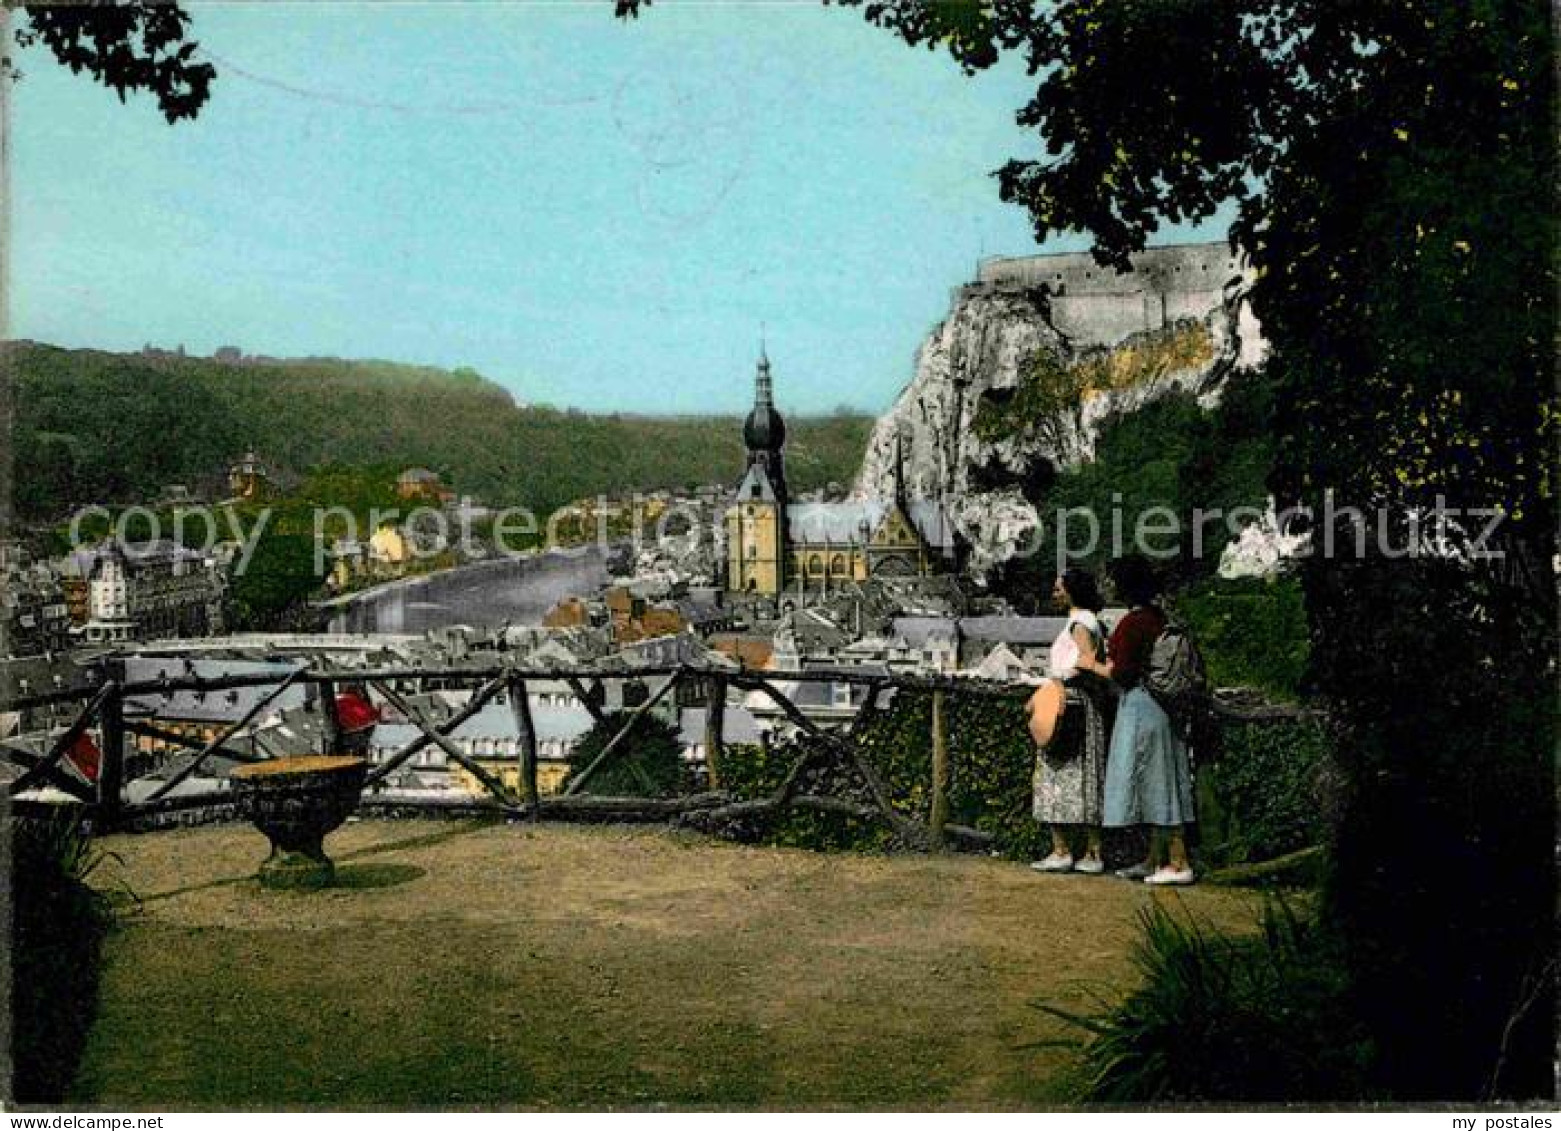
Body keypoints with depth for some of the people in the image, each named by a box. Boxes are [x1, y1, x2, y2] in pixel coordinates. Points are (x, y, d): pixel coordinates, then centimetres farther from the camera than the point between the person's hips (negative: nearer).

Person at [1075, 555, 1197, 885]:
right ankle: (1154, 861, 17)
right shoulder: (1160, 619, 9)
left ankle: (1180, 864, -4)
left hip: (1141, 705, -9)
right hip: (1161, 703, 9)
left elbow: (1122, 673, -17)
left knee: (1153, 783, -5)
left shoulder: (1131, 623, -16)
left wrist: (1093, 667, -1)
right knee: (1160, 784, 11)